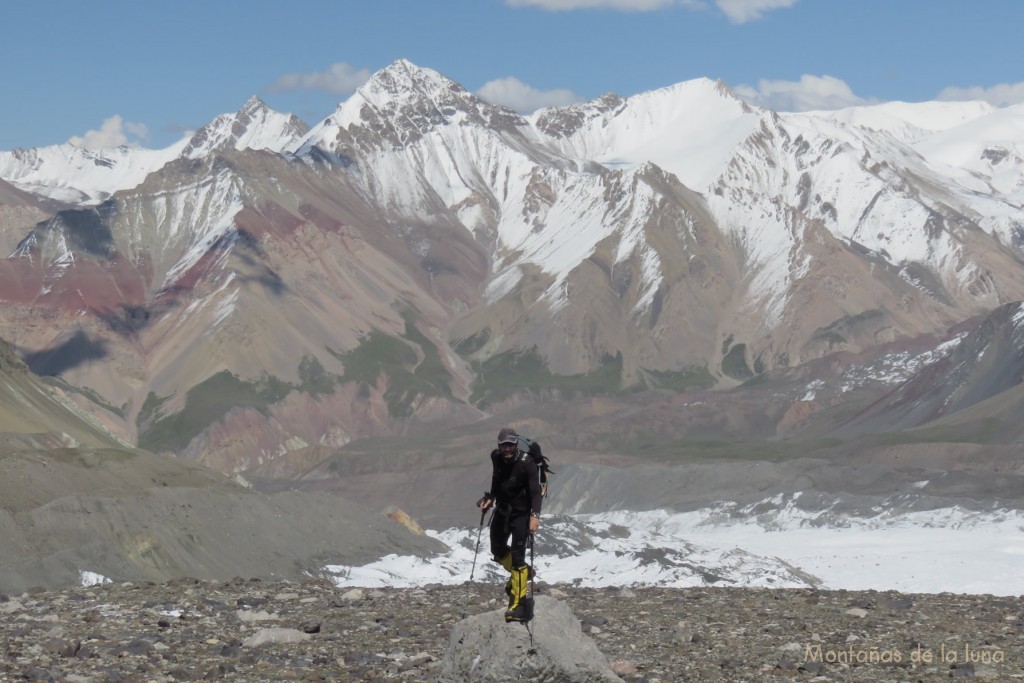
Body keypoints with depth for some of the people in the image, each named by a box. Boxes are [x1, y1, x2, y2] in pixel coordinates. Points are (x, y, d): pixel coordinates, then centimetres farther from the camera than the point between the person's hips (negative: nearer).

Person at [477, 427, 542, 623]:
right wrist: (490, 498, 2)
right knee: (497, 550, 17)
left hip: (521, 512, -6)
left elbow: (535, 491, -24)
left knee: (517, 557, -10)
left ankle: (518, 603, -7)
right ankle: (522, 572, 44)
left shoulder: (525, 463, -21)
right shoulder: (496, 457, -4)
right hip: (502, 509, 6)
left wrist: (535, 515, -35)